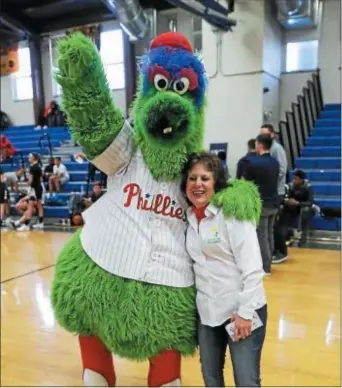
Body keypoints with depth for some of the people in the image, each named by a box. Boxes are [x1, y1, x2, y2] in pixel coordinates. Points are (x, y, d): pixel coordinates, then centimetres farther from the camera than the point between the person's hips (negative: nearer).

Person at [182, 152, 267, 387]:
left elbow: (252, 267, -16)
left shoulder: (233, 213, -13)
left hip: (242, 310, -5)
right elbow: (197, 264, 9)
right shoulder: (189, 217, 4)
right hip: (207, 311, 6)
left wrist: (245, 312, -17)